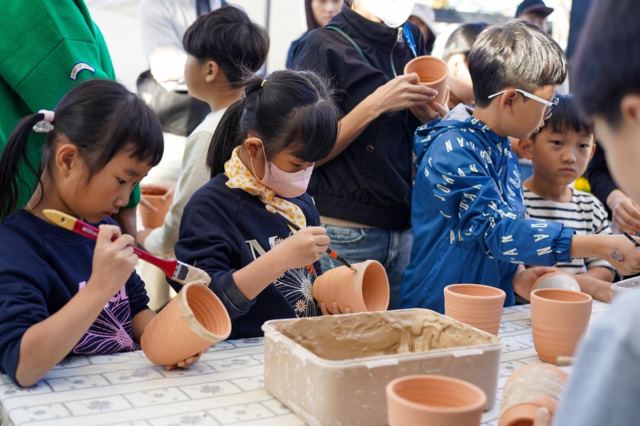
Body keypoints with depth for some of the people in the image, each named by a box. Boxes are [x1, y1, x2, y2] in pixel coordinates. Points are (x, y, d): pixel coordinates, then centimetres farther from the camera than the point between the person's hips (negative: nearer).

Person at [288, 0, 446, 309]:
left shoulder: (412, 39, 11)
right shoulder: (323, 46, -8)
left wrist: (433, 117, -1)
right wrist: (375, 105, -18)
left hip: (405, 229, 6)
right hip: (345, 234, -5)